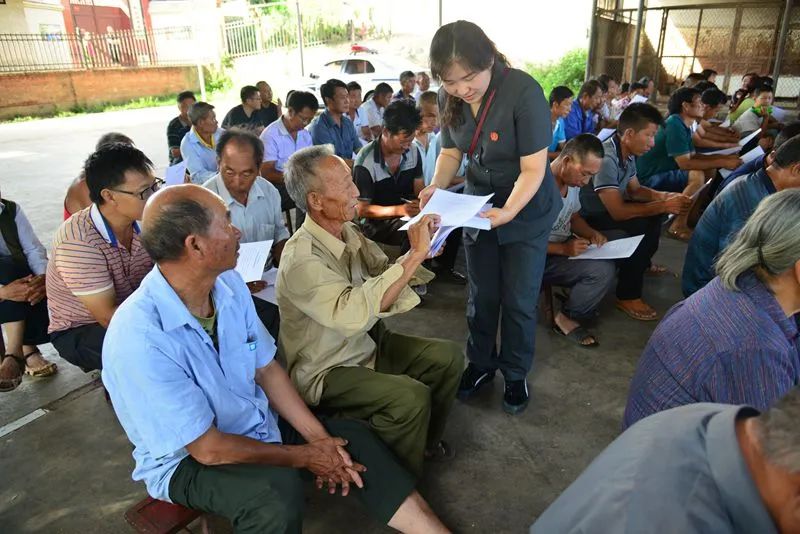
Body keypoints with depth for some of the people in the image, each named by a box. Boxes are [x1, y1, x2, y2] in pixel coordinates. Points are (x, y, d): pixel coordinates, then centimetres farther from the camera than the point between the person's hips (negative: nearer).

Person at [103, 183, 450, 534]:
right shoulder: (139, 337, -31)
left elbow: (267, 369, -1)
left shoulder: (228, 285, -10)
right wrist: (304, 456, -16)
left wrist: (317, 437, -10)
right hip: (187, 461, -6)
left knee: (353, 438, -2)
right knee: (280, 488, -33)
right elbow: (207, 448, -25)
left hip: (254, 425, 7)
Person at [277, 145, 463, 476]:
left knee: (447, 356, 2)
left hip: (369, 343, 8)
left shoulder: (348, 232, -2)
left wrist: (419, 248, -14)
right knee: (411, 396, -27)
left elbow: (386, 273, 6)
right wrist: (415, 255, -39)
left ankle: (427, 440, 25)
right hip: (328, 371, -8)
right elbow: (353, 313, -43)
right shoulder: (301, 260, -29)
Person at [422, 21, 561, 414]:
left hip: (526, 213, -4)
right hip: (477, 206, 4)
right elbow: (451, 150, 2)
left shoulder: (523, 91, -27)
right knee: (481, 295, 15)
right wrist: (436, 187, -17)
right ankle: (480, 363, 35)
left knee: (518, 300, 6)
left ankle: (515, 374, 28)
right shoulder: (450, 97, -10)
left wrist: (508, 212, -42)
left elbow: (533, 169, -27)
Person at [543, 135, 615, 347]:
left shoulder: (572, 180, 0)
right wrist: (564, 249, -27)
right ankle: (567, 319, -4)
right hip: (541, 257, -9)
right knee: (603, 270, -22)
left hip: (565, 247, 9)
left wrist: (592, 233, -3)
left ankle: (586, 305, 13)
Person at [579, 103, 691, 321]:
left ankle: (643, 262, 28)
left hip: (610, 211, 10)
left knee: (656, 213, 6)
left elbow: (635, 190, 14)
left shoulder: (627, 153, 0)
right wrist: (664, 206, -24)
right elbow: (618, 212, -32)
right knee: (642, 227, -26)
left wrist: (665, 196, -4)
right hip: (590, 219, -10)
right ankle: (627, 297, -13)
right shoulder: (606, 159, -30)